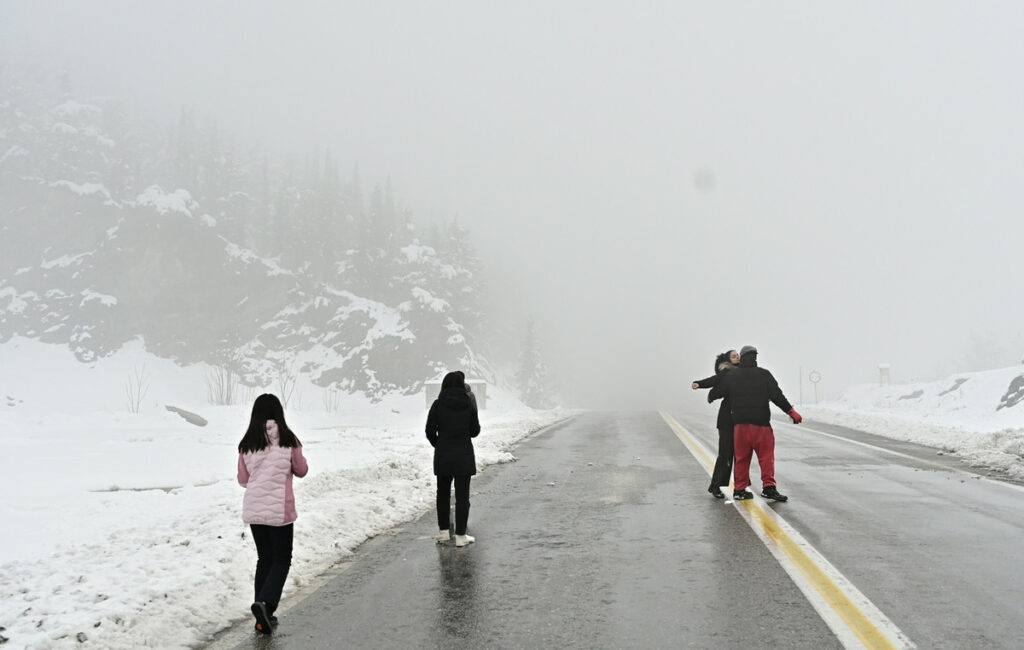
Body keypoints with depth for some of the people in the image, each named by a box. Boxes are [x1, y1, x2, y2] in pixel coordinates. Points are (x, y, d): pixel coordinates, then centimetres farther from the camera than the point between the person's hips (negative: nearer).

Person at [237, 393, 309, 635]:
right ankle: (265, 602, -13)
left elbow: (242, 479, 6)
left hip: (253, 510, 3)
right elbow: (301, 471, 2)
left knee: (264, 559, 16)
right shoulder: (288, 440, -10)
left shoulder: (247, 444, -3)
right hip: (280, 510, -3)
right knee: (282, 560, 9)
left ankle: (263, 617, 16)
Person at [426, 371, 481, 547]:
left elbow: (430, 431, -5)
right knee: (462, 496, 3)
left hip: (443, 455, 1)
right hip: (464, 455, -1)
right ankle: (460, 535, 3)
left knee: (443, 493, 16)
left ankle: (443, 532, 21)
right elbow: (475, 431, 3)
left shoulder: (438, 405, -6)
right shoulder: (469, 404, -4)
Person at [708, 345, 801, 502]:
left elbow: (716, 392, 16)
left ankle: (739, 489, 13)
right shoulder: (764, 374, 0)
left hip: (740, 423, 3)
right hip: (761, 423, -3)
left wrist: (710, 397, 39)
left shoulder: (731, 376, 6)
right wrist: (791, 411, 2)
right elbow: (777, 396, -5)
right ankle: (768, 487, -5)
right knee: (766, 455, 2)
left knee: (742, 457, 10)